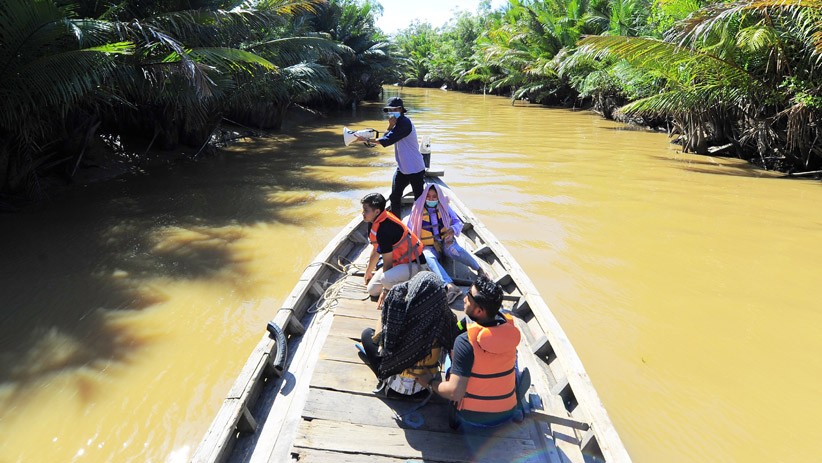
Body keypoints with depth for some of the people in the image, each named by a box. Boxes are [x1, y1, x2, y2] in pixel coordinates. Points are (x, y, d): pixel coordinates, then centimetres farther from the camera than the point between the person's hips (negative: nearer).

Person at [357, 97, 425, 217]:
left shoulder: (405, 123, -19)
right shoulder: (398, 123, 10)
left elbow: (387, 140, -24)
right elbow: (386, 138, 2)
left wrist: (366, 139, -21)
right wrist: (390, 126, -16)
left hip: (415, 169, -9)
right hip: (402, 168, 9)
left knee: (419, 198, 0)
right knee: (395, 197, 9)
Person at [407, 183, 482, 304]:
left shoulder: (444, 207, 5)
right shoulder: (418, 209, 3)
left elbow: (458, 223, 1)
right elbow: (409, 231, 6)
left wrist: (452, 229, -22)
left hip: (445, 242, 1)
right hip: (428, 247, -1)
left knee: (455, 250, -37)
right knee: (429, 258, -37)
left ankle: (480, 270, -30)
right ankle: (450, 286, -57)